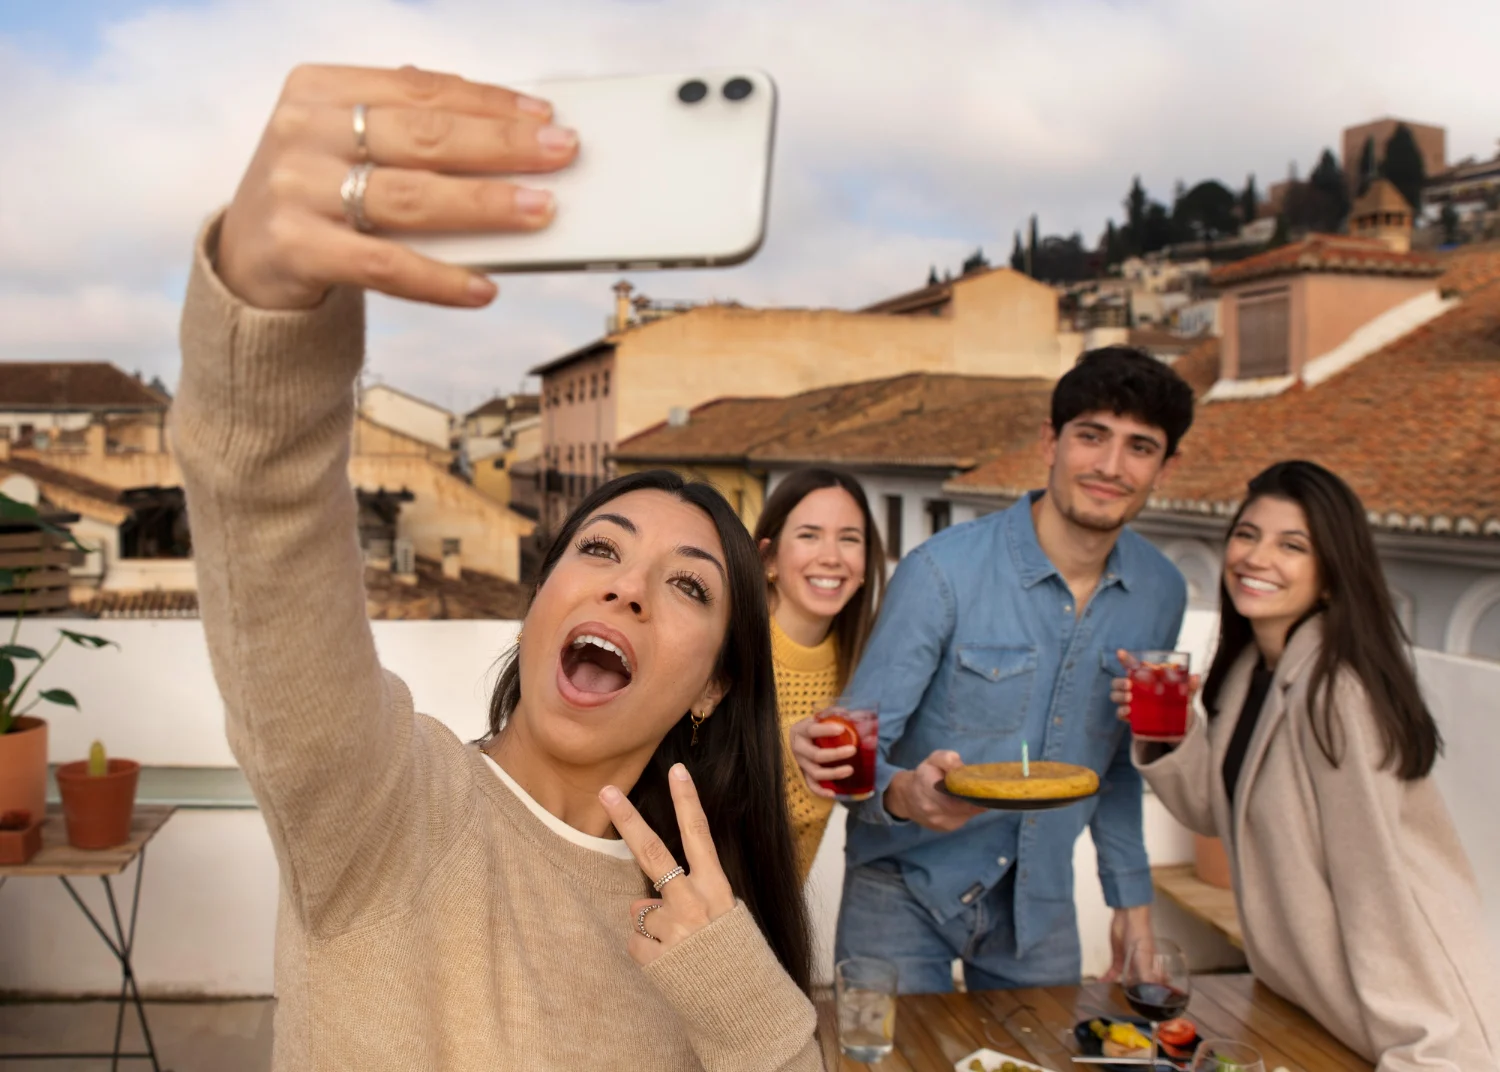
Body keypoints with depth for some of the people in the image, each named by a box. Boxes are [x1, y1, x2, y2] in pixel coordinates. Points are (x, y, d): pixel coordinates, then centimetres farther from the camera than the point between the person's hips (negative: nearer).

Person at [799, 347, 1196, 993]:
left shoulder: (1161, 593, -3)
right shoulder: (943, 572, -20)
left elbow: (1121, 759, 11)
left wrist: (1132, 896, 9)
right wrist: (902, 794, -39)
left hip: (1038, 898, 4)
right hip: (906, 888, -4)